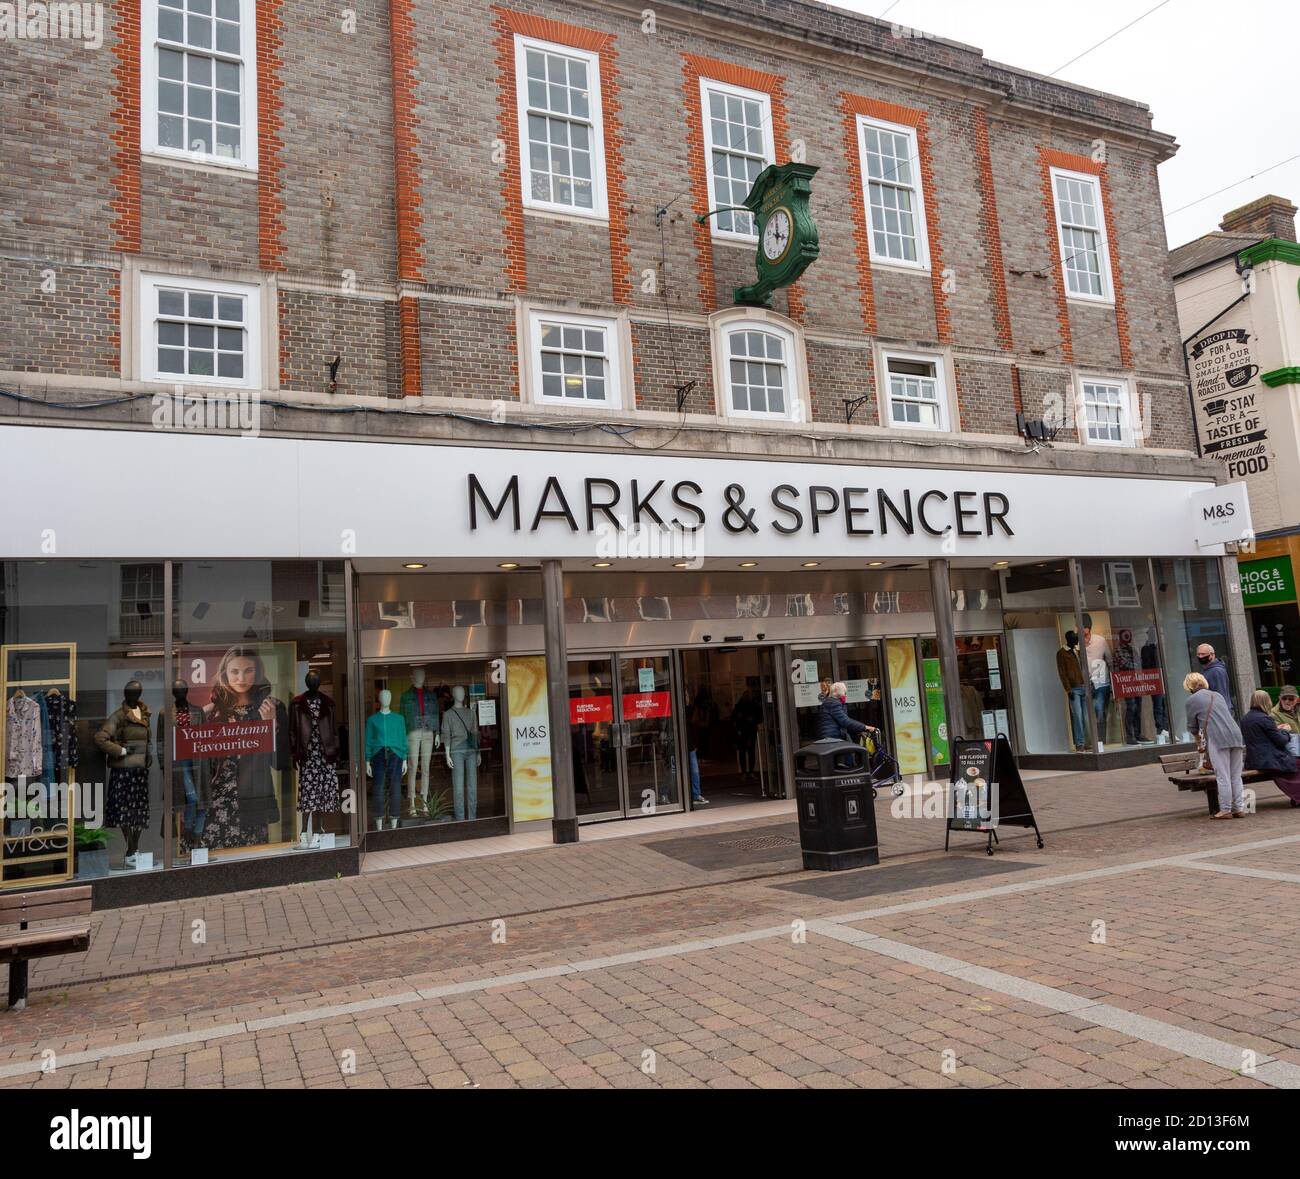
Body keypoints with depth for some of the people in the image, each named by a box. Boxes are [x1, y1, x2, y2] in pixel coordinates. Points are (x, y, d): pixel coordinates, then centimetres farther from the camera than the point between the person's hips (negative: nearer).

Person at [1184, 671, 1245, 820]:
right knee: (1236, 776, 11)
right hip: (1235, 735, 6)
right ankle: (1239, 808, 12)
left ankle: (1226, 810, 0)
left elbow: (1192, 727, 12)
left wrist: (1197, 733, 34)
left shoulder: (1192, 700, 5)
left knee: (1222, 777, -3)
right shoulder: (1216, 695, 22)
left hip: (1217, 739, -6)